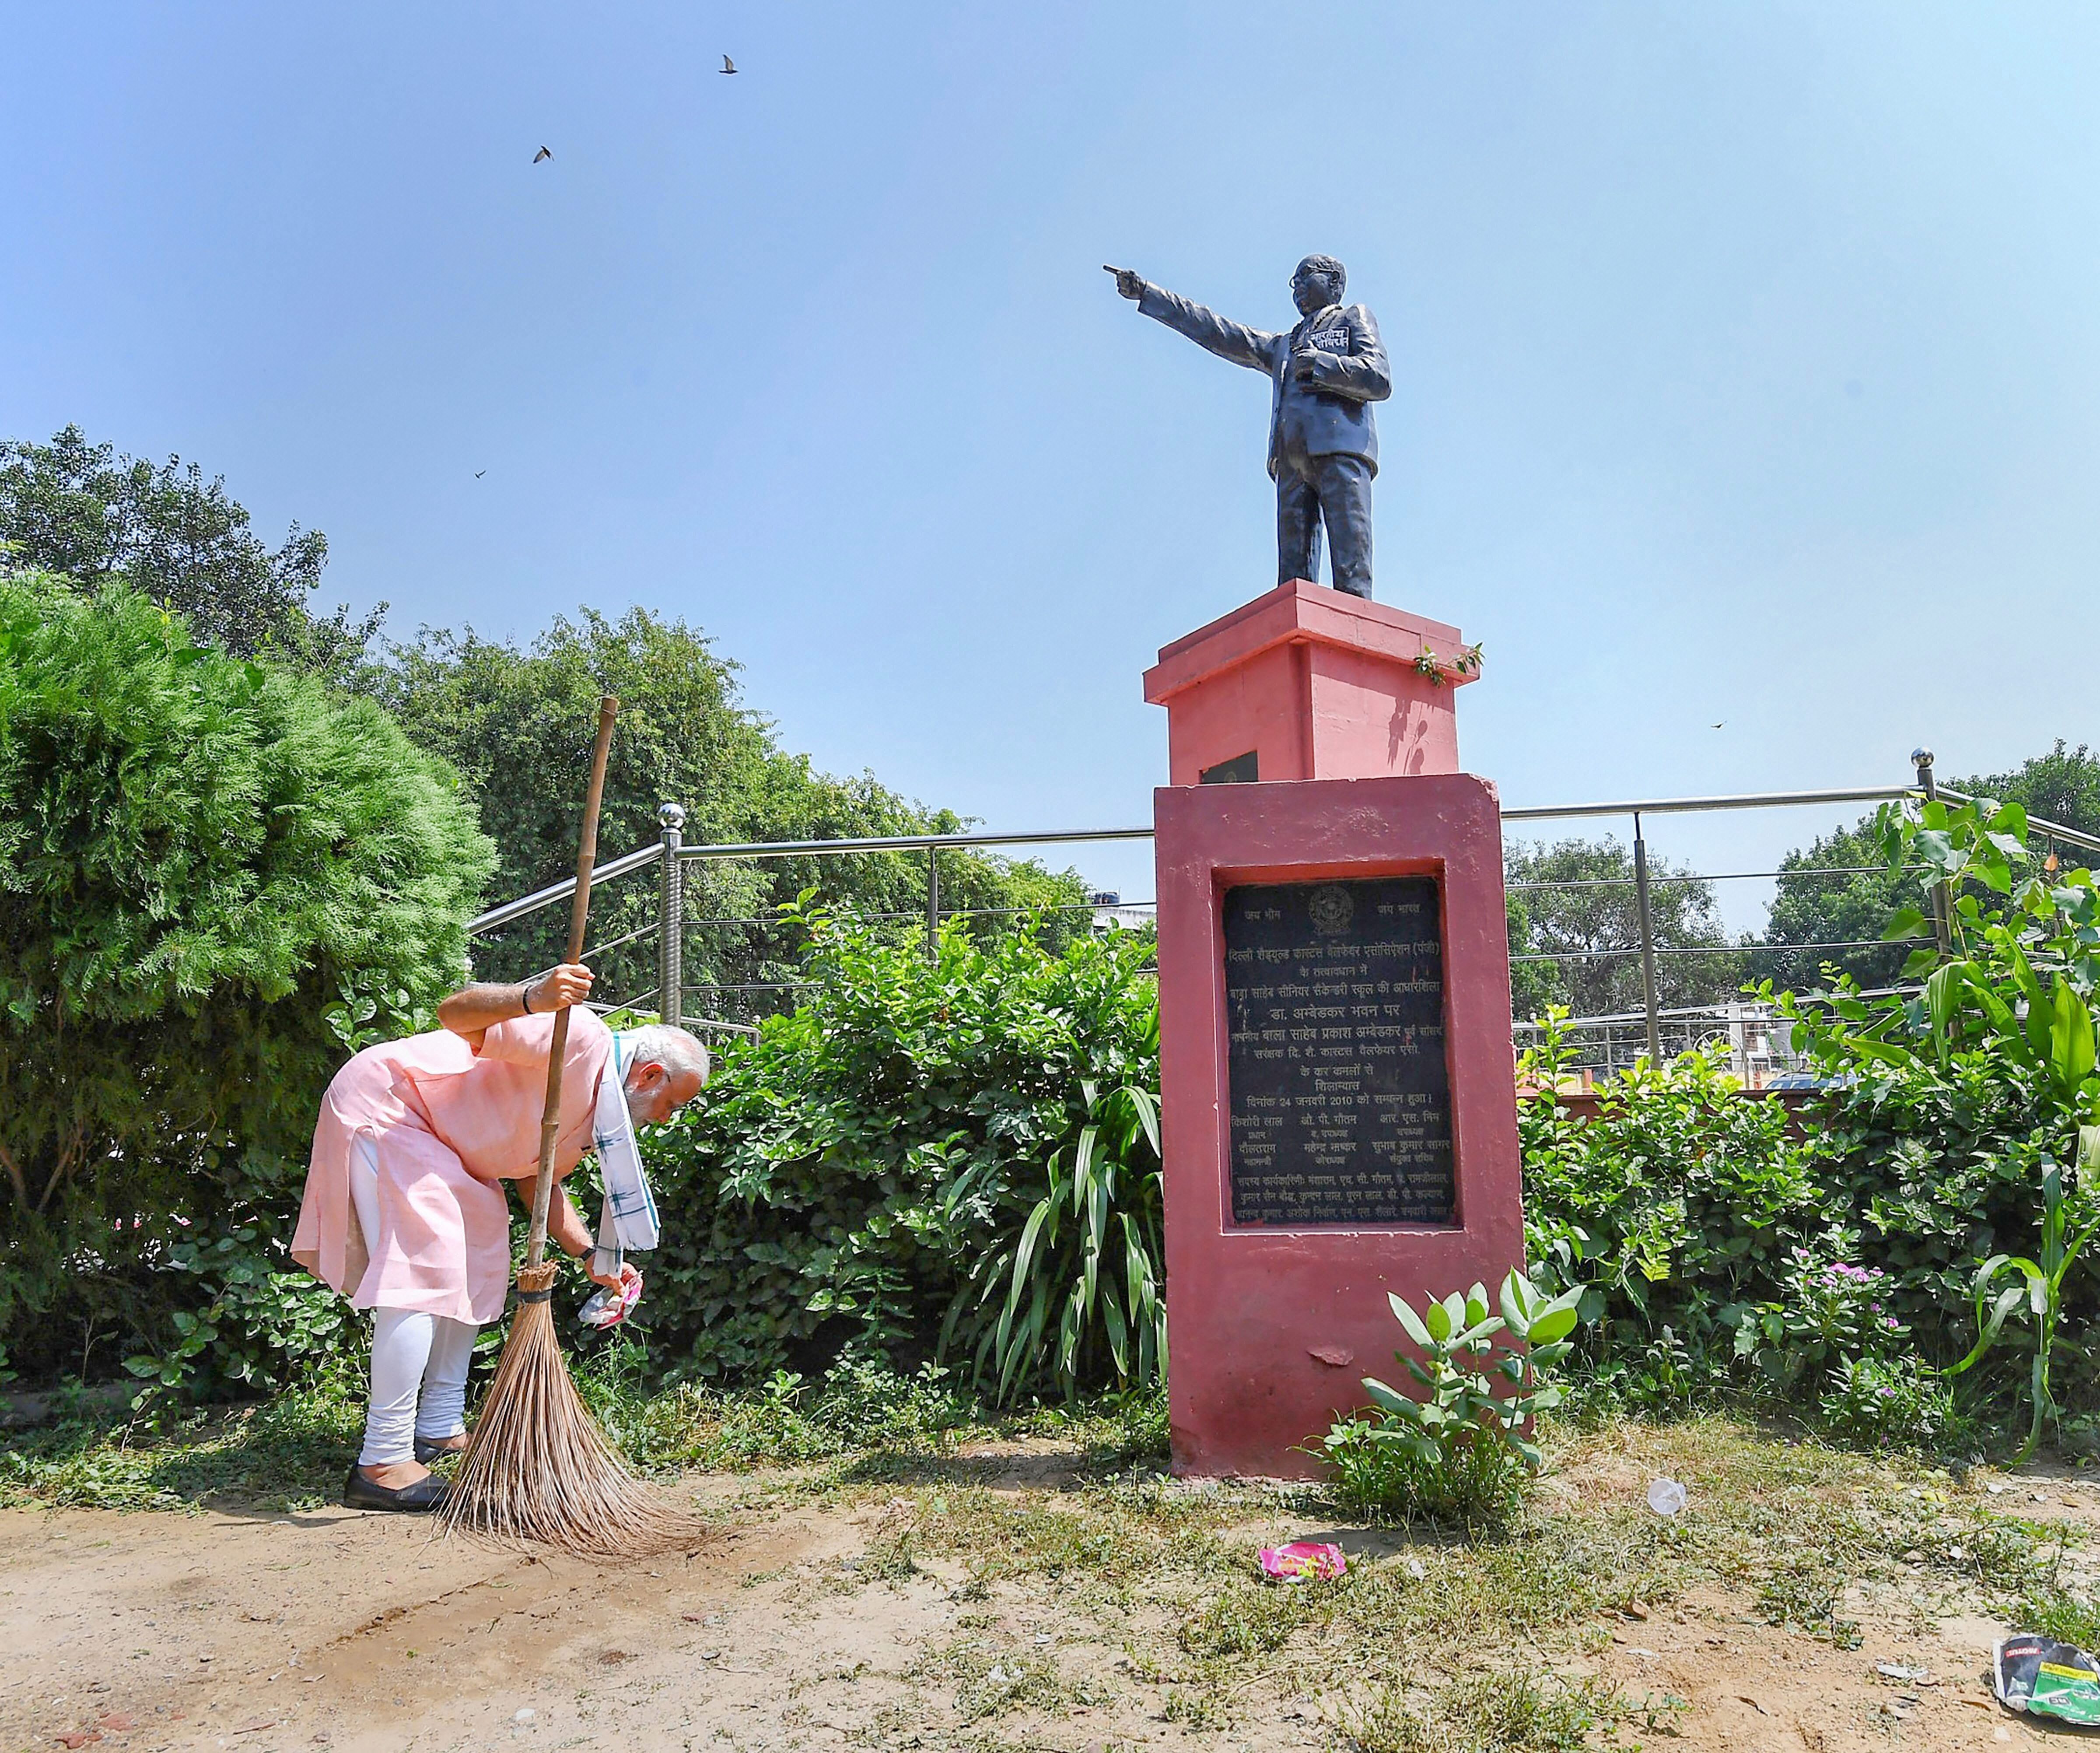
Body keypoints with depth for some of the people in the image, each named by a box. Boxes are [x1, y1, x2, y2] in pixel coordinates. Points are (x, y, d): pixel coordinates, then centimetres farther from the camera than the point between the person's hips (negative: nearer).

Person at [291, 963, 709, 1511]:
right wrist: (533, 999, -49)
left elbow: (537, 1180, 16)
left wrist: (591, 1255, 6)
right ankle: (383, 1465, -10)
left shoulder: (595, 1115, 9)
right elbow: (455, 1014, -29)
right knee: (423, 1275, -15)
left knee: (476, 1268, 14)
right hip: (380, 1104, -11)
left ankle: (440, 1432, 23)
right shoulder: (581, 1041, -22)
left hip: (434, 1140, 11)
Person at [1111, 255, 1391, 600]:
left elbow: (1380, 381, 6)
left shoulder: (1354, 318, 22)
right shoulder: (1282, 345, 37)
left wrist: (1319, 363, -3)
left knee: (1351, 571, -19)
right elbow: (1217, 333, 32)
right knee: (1293, 577, -11)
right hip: (1292, 458, 5)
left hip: (1340, 446, -5)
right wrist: (1146, 293, 29)